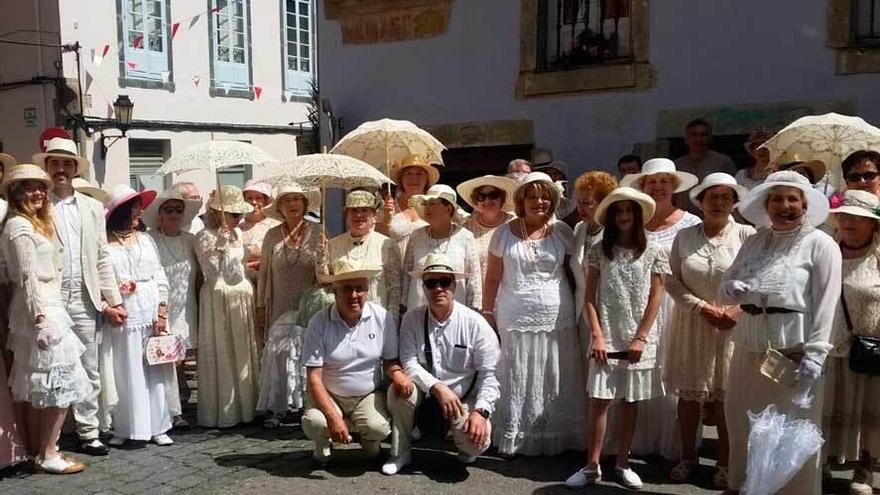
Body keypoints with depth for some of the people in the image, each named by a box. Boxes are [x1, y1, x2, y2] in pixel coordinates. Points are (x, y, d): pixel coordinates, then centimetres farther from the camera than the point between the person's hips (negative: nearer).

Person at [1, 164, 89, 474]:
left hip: (43, 308, 10)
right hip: (39, 310, -10)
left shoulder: (34, 224, 17)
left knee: (32, 385, 13)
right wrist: (41, 319, -23)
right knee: (60, 383, -6)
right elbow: (28, 278, -19)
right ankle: (47, 455, 2)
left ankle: (35, 451, 22)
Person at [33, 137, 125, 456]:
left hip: (84, 300, 4)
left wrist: (113, 301, 6)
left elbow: (102, 259, 11)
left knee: (89, 370, 8)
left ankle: (88, 432, 18)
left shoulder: (93, 208, 13)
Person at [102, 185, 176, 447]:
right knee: (124, 373, 4)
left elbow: (160, 278, 7)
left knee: (155, 371, 6)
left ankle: (158, 427, 14)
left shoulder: (146, 240, 9)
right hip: (122, 317, -3)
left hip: (151, 314, 3)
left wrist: (162, 312, 0)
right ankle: (123, 428, 15)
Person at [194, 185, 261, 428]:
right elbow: (213, 271, -15)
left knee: (243, 352, 9)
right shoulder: (205, 236, -8)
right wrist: (223, 243, -17)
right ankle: (221, 411, 6)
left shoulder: (237, 233, 12)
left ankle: (243, 406, 18)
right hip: (218, 298, -7)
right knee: (220, 355, -2)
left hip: (241, 297, 7)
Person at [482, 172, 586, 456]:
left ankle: (554, 437, 20)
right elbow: (492, 277, 6)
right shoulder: (504, 233, 2)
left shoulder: (562, 232, 3)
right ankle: (513, 439, 16)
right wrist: (487, 312, 3)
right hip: (515, 318, 0)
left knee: (554, 380, 6)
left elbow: (574, 272, 6)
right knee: (516, 380, 5)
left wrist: (578, 310, 1)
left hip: (556, 318, 1)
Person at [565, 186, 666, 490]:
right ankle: (592, 466, 6)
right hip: (606, 338, 0)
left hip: (638, 340, 0)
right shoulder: (599, 251, 3)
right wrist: (597, 335, -7)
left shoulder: (653, 252, 1)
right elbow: (590, 297, 1)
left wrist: (641, 338, -7)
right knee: (599, 400, -2)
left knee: (630, 402, 8)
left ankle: (622, 464, 19)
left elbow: (655, 298, -1)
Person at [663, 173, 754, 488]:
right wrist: (702, 307, -10)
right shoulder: (684, 236, 3)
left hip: (732, 326, -2)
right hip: (692, 324, 2)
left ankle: (724, 462, 18)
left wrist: (740, 310, -14)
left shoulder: (747, 235, -5)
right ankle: (688, 457, 23)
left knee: (725, 396, 4)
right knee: (688, 393, 8)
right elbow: (672, 279, 0)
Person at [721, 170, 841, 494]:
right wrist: (732, 289, -10)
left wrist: (814, 355, -16)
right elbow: (725, 288, 14)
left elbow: (825, 304, -10)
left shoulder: (820, 244, -4)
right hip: (749, 348, 5)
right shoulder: (754, 240, 11)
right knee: (742, 423, 15)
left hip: (793, 352, -5)